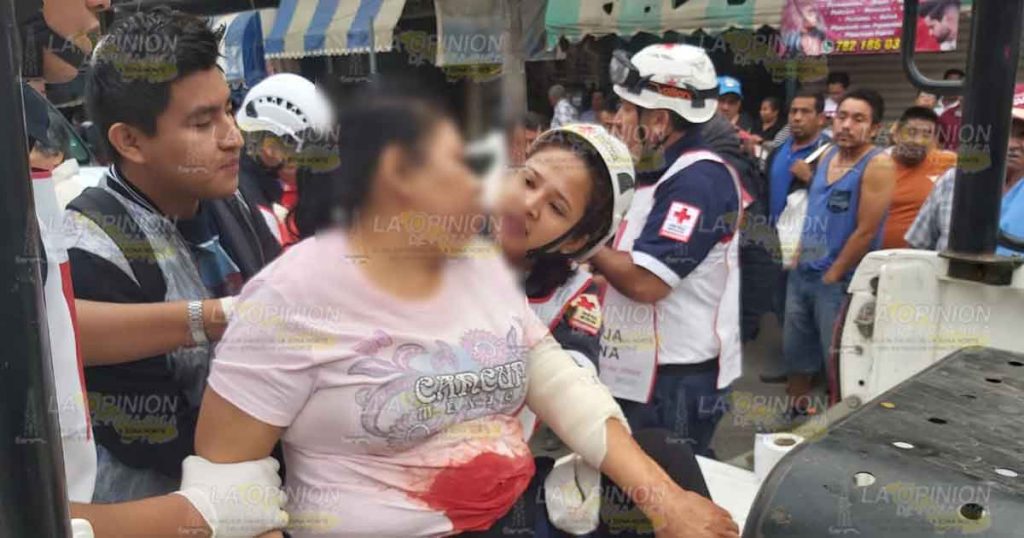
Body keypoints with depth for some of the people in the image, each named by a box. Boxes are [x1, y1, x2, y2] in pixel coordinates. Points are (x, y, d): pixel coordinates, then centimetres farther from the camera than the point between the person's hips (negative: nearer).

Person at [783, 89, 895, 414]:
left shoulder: (877, 165, -14)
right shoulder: (827, 156, 8)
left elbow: (866, 231, -17)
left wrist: (832, 276, -12)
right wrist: (800, 257, 8)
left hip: (839, 281, -7)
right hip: (802, 273, 7)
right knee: (795, 352, 17)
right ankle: (795, 410, 35)